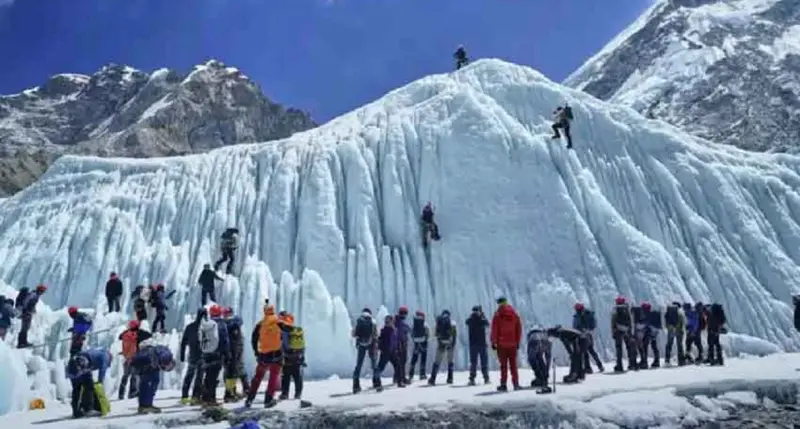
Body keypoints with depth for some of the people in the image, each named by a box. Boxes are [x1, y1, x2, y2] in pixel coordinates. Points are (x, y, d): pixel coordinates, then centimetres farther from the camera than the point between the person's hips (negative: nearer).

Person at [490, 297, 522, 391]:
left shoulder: (497, 316, -7)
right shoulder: (515, 314, 4)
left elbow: (494, 330, -7)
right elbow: (519, 329, 7)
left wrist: (493, 342, 0)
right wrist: (518, 342, 13)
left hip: (501, 344, -3)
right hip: (513, 344, 3)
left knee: (503, 365, 3)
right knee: (513, 365, 11)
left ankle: (503, 385, 1)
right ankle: (516, 384, 11)